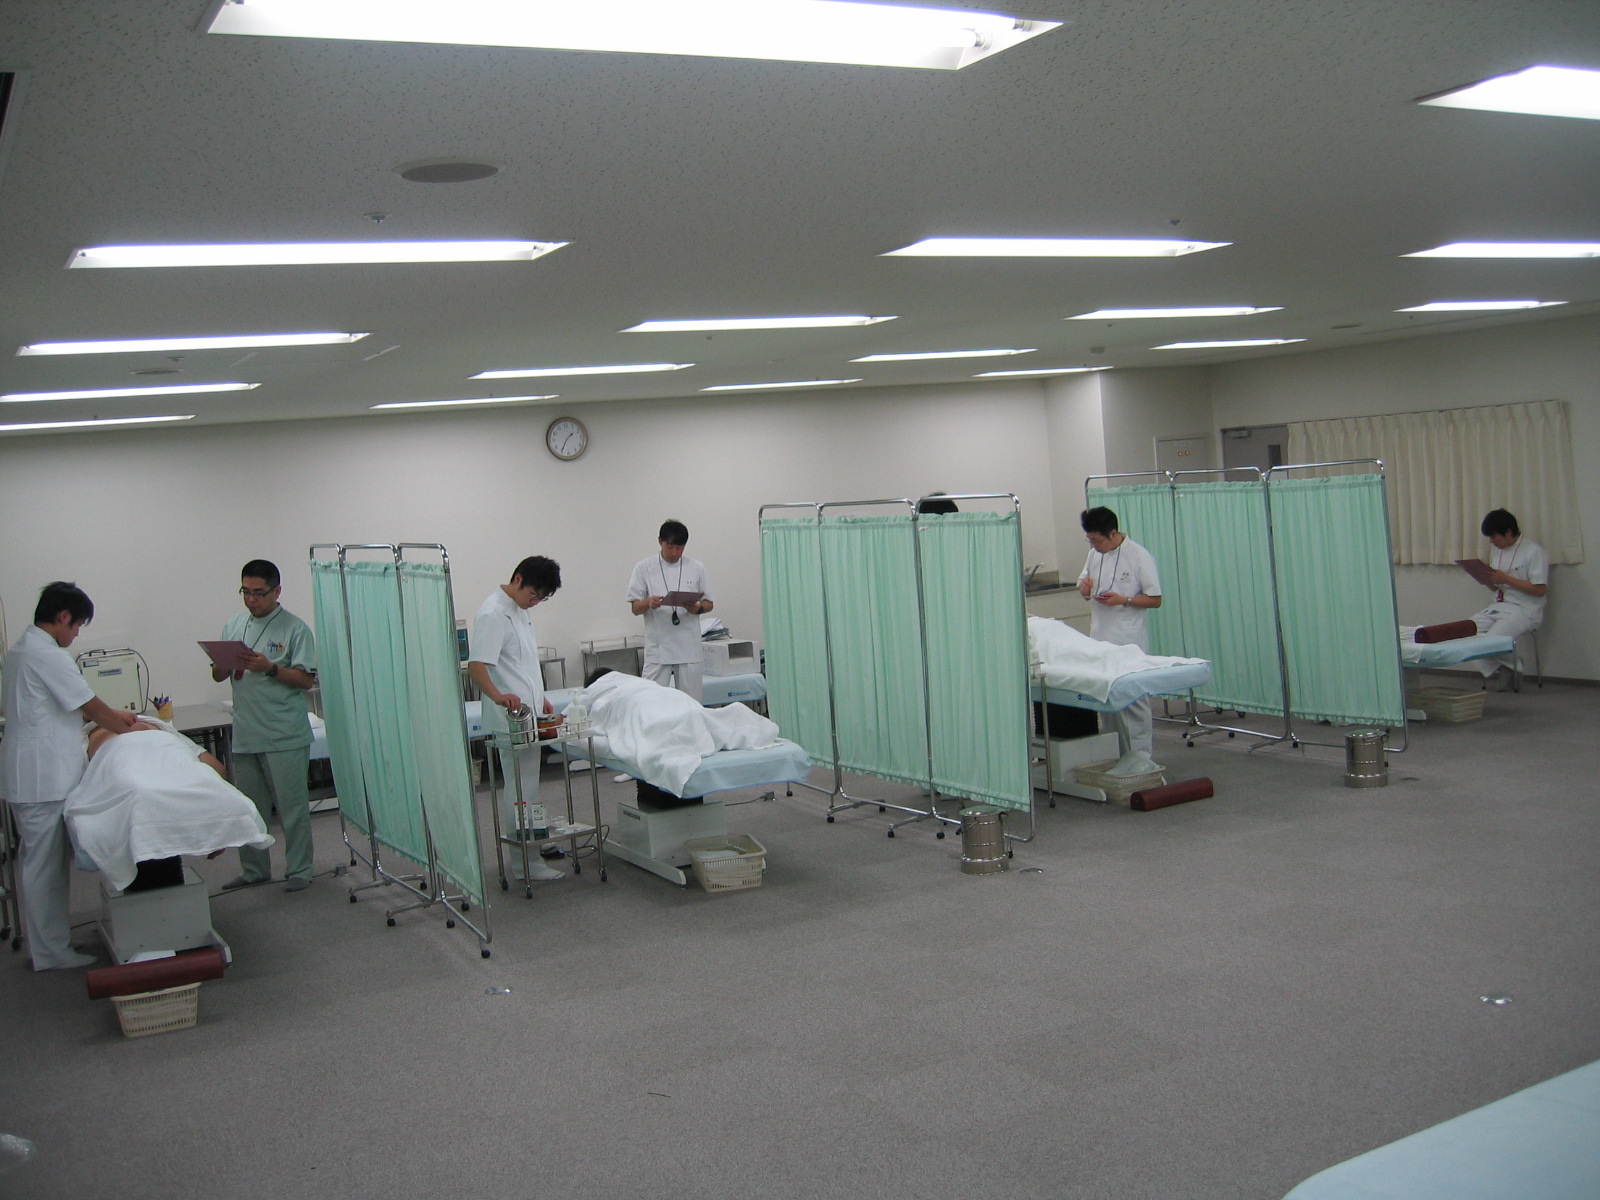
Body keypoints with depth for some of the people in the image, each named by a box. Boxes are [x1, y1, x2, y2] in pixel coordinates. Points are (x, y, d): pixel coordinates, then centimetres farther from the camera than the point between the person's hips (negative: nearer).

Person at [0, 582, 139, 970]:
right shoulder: (48, 656, -17)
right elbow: (92, 708, -12)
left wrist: (112, 715, 21)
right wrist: (131, 731, 2)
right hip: (45, 777, -10)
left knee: (39, 861, 16)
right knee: (46, 864, -2)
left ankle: (47, 942, 24)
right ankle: (51, 952, 6)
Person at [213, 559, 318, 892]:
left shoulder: (295, 628, -5)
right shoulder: (233, 625, 11)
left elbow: (307, 680, -9)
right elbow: (218, 676, 14)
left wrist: (270, 668, -21)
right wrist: (224, 663, -9)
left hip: (285, 736, -5)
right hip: (245, 735, 5)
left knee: (292, 806, 0)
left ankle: (298, 870, 10)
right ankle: (254, 868, 25)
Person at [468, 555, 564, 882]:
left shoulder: (522, 609, 14)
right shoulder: (493, 614, -17)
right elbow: (476, 665, -27)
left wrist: (539, 699, 26)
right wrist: (498, 696, -42)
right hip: (511, 718, -10)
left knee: (528, 786, 18)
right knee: (520, 789, -4)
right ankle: (525, 860, 1)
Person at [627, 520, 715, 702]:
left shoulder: (696, 568, 6)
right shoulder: (644, 568, 2)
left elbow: (710, 603, 11)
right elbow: (635, 608, 3)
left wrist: (697, 608, -12)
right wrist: (648, 603, -19)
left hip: (689, 648, 2)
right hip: (658, 648, -2)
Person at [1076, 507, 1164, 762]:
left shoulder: (1139, 556, -8)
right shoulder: (1095, 554, 10)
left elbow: (1155, 600, -7)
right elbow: (1084, 588, 22)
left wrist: (1123, 600, -20)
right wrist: (1084, 588, -2)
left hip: (1128, 642, -6)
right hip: (1100, 639, 6)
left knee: (1133, 700, -5)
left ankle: (1141, 756, 1)